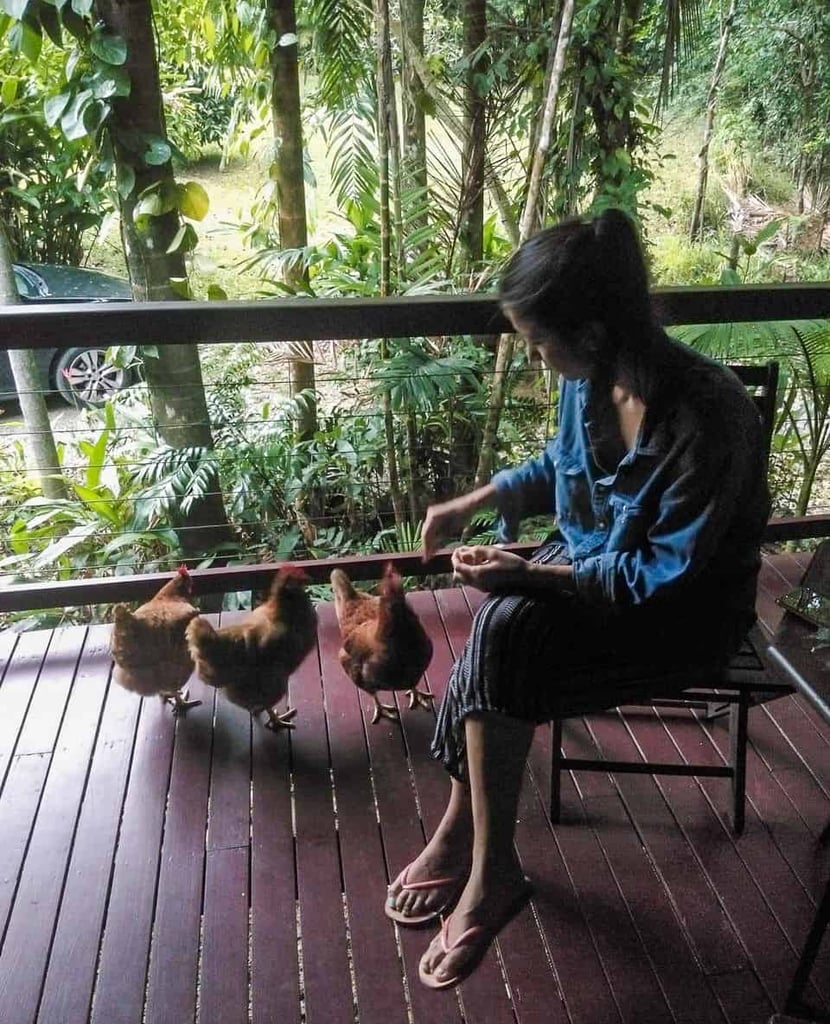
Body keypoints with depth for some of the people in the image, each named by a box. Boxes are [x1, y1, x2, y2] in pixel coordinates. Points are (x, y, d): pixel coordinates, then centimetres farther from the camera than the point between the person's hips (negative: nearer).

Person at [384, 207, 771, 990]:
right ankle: (481, 861, -5)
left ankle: (473, 849, -4)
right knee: (498, 628, -22)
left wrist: (537, 576, -28)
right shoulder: (592, 379, -9)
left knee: (504, 639, -26)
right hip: (594, 559, 6)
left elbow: (669, 574, -24)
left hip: (686, 611, -6)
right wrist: (473, 503, 1)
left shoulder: (708, 417, -30)